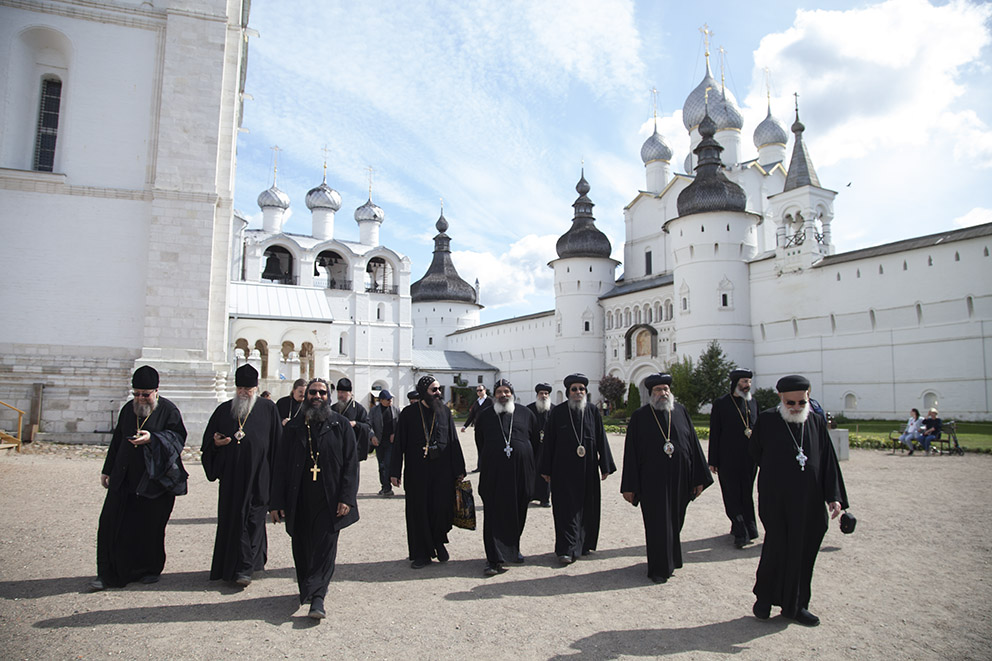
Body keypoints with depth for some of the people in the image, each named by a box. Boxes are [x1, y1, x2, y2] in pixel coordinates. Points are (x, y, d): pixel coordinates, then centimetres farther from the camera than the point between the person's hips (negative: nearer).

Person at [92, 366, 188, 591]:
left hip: (155, 478, -4)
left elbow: (178, 437, -13)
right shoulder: (128, 409, 9)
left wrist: (152, 438, -28)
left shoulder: (168, 410, -6)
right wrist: (108, 470, 17)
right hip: (125, 478, 5)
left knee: (150, 526, 4)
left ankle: (151, 569, 23)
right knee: (112, 522, 0)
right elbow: (117, 440, 16)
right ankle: (108, 573, 11)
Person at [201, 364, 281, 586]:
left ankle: (245, 568, 3)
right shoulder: (224, 410, 10)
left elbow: (277, 441, 1)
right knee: (230, 518, 8)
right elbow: (208, 440, 14)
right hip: (231, 476, 4)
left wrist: (274, 474, -4)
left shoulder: (268, 409, 1)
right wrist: (216, 442, -9)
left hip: (258, 476, -3)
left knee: (252, 519, -2)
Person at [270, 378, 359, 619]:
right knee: (302, 548, 11)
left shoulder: (340, 425, 2)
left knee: (325, 546, -5)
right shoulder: (294, 426, 7)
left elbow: (350, 463, -2)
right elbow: (281, 465, 7)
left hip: (330, 500, -2)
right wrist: (277, 502, 1)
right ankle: (306, 588, 28)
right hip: (299, 500, 3)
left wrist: (346, 498, -10)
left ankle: (317, 595, -1)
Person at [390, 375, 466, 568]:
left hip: (442, 471, 1)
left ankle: (438, 541, 25)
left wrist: (459, 470, 4)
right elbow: (399, 444, 1)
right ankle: (421, 554, 17)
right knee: (418, 511, 4)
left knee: (442, 508, -2)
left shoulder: (445, 411, 5)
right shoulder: (409, 413, 0)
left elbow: (454, 442, 7)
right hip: (417, 472, -1)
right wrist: (395, 472, -3)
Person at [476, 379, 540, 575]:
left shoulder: (526, 413, 6)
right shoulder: (485, 415, 5)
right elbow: (480, 442, 16)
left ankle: (513, 548, 31)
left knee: (518, 513, 11)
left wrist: (521, 455, 11)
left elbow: (536, 441, 14)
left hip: (521, 472, 2)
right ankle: (494, 559, -3)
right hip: (494, 473, -1)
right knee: (494, 514, -5)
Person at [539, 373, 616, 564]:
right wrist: (546, 470, -1)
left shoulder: (593, 412, 4)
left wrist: (605, 466, 3)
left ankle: (584, 543, 25)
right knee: (566, 507, -2)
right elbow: (549, 442, 1)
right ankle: (567, 549, 2)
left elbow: (601, 440, 6)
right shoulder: (557, 412, -1)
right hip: (563, 468, -2)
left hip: (588, 468, 2)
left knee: (588, 507, 9)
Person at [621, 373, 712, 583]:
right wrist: (629, 486, -6)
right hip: (652, 481, -3)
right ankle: (659, 568, 17)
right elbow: (630, 453, -4)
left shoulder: (681, 411, 4)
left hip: (679, 480, 3)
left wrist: (699, 478, 4)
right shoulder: (640, 416, -4)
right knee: (657, 525, 2)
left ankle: (670, 561, 35)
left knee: (674, 522, 15)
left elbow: (694, 444, 7)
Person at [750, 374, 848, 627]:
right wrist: (777, 473, 7)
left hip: (809, 501, 4)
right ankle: (764, 597, 22)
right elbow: (756, 454, 5)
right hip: (776, 501, -3)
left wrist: (834, 496, -4)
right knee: (777, 548, 1)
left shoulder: (816, 422, 3)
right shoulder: (767, 420, -7)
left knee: (803, 551, 9)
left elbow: (828, 462, 3)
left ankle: (795, 605, 24)